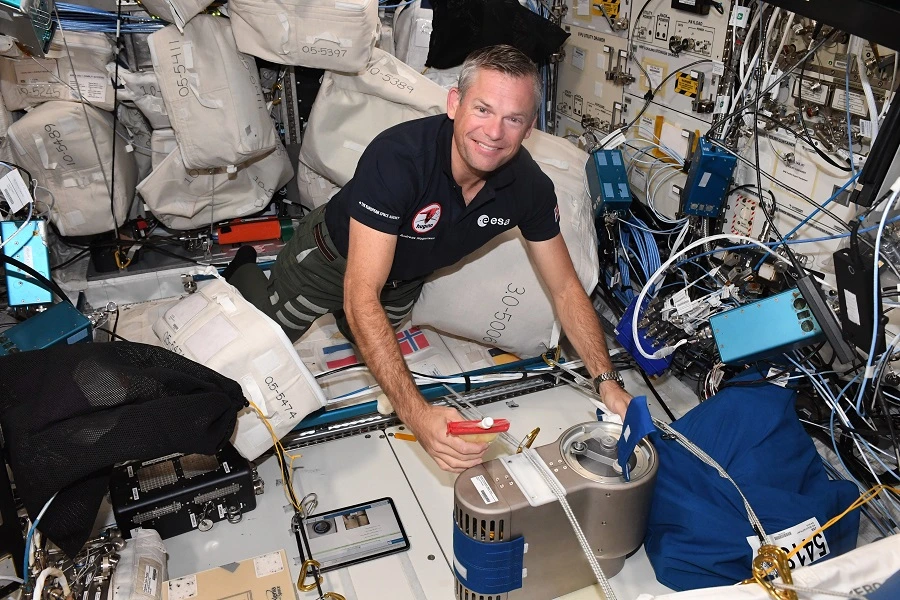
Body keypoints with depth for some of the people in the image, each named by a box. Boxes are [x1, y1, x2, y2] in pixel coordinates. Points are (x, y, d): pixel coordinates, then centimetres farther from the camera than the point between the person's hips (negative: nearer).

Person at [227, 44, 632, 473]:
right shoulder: (397, 157, -43)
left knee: (376, 359, 30)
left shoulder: (529, 185, -27)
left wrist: (607, 382, -26)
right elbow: (361, 296, -47)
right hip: (332, 258, -4)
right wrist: (417, 413, -56)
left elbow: (565, 288, -16)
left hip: (404, 280, 5)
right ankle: (243, 273, 46)